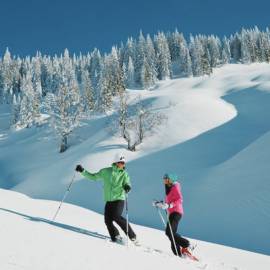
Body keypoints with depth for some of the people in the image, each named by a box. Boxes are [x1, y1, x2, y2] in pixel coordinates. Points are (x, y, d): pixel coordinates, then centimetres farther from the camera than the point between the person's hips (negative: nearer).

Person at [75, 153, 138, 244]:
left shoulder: (124, 174, 3)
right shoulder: (106, 171, 6)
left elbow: (127, 183, -9)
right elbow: (94, 177, 13)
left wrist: (127, 186, -33)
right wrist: (82, 171, 5)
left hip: (119, 199, -3)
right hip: (108, 200, 3)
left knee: (116, 216, -21)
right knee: (108, 220, -10)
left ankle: (132, 236, -13)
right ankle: (116, 237, 10)